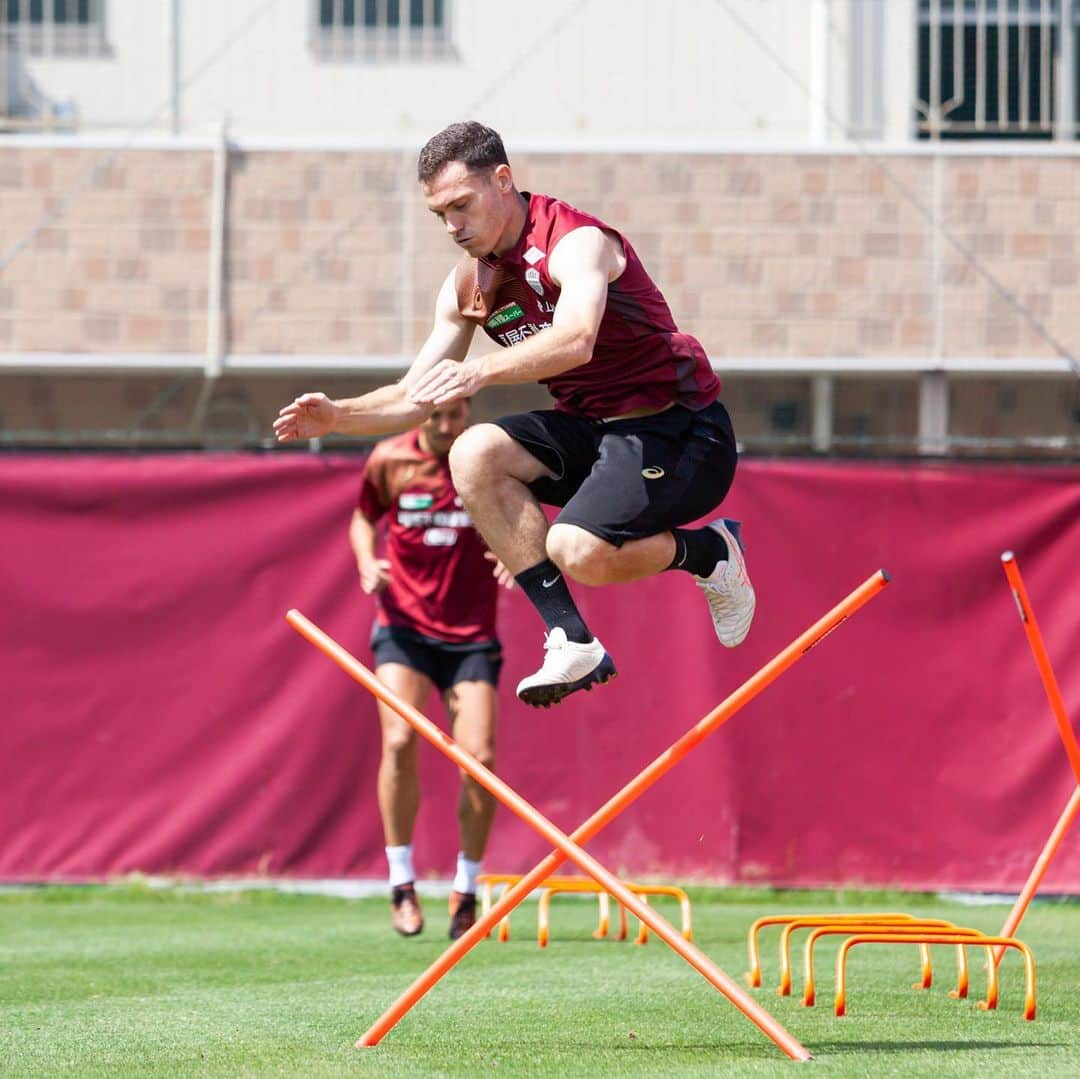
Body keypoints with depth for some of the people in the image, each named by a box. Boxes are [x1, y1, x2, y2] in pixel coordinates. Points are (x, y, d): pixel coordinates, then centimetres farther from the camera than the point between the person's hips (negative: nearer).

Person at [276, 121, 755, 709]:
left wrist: (482, 370, -53)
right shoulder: (469, 284, 6)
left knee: (577, 550, -30)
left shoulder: (575, 241, -19)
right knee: (474, 455, -18)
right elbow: (417, 397, 9)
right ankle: (572, 642, -18)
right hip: (592, 428, 8)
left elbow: (576, 339, -39)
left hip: (680, 429, -8)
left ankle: (710, 551, 2)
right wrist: (338, 416, -9)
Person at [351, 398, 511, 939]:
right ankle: (402, 883, -6)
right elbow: (364, 519, 15)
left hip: (471, 634, 0)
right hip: (404, 626, 0)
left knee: (479, 757, -10)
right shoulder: (389, 461, -2)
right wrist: (367, 563, -6)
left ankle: (466, 890, 11)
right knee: (399, 741, -20)